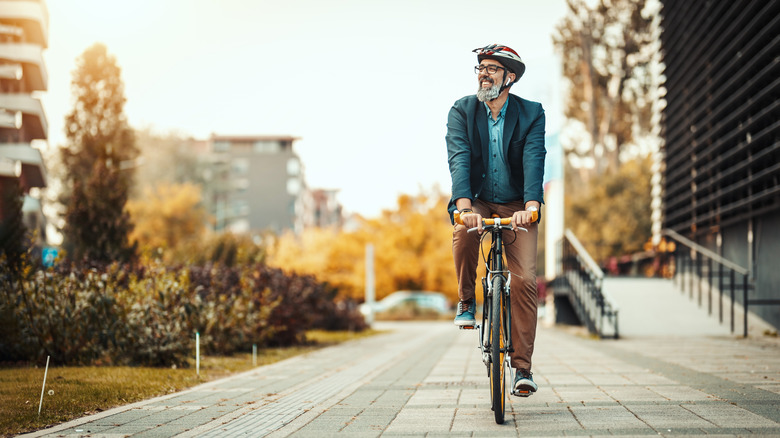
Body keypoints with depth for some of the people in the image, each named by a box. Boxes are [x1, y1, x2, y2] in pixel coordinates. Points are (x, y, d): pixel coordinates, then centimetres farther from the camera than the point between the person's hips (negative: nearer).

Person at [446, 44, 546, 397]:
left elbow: (534, 160, -21)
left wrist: (530, 207, -38)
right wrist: (464, 207, -37)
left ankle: (522, 367, -6)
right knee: (463, 233, -35)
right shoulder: (462, 111, -6)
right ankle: (466, 300, -8)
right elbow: (459, 159, -20)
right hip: (477, 202, 0)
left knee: (525, 280, -14)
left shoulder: (531, 113, -7)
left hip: (517, 207, 0)